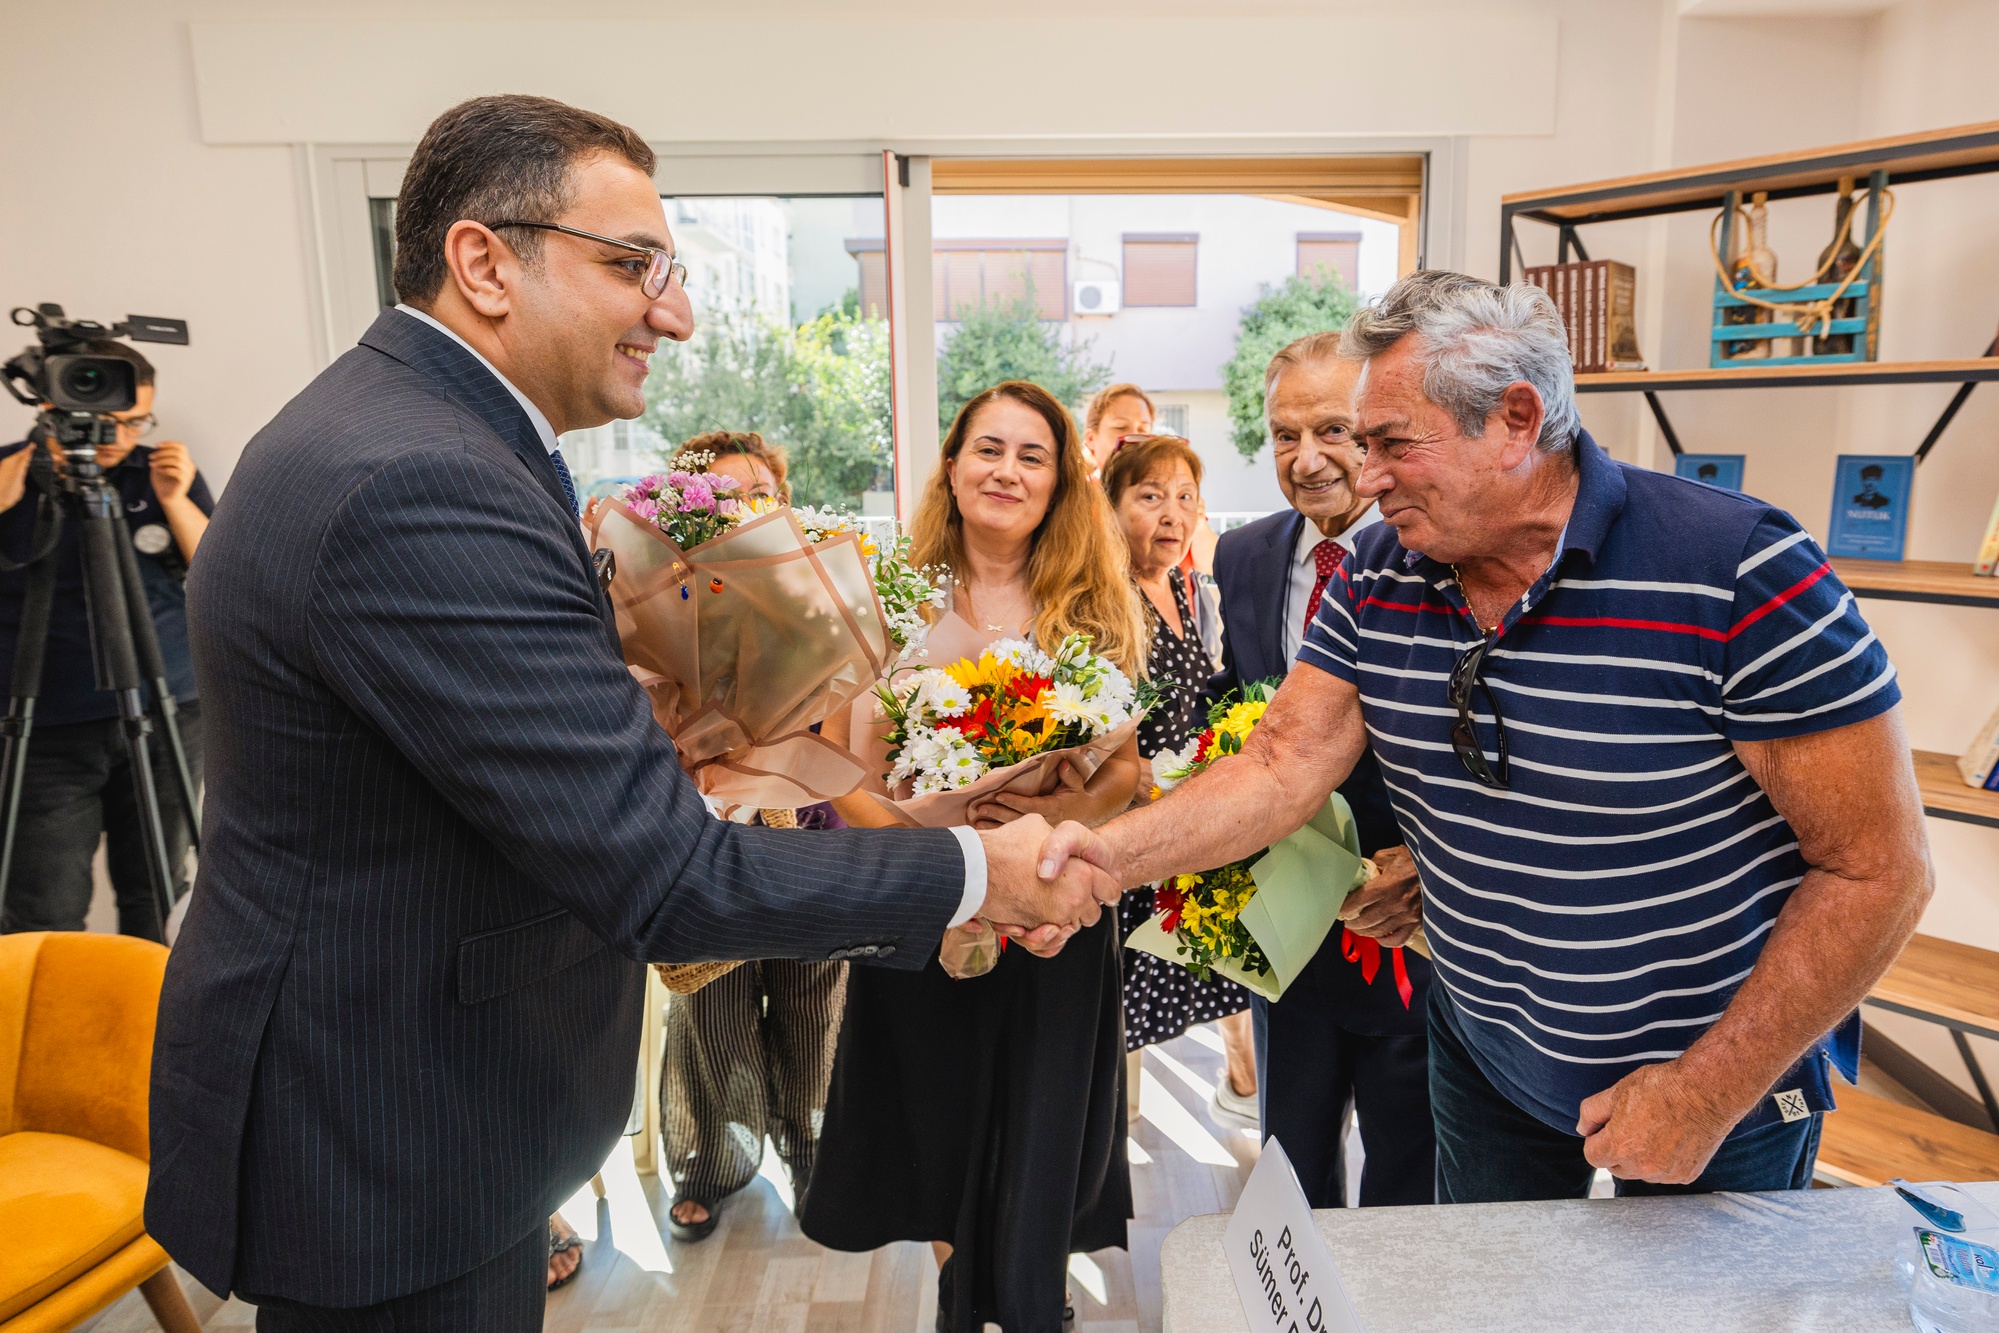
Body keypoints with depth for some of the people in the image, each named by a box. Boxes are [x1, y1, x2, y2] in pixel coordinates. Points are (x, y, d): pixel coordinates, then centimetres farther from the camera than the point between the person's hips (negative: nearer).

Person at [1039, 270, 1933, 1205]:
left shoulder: (1737, 574, -25)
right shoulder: (1378, 576, -8)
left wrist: (1711, 1092, -20)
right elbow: (1282, 768, -11)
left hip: (1726, 1079, -4)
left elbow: (1878, 868, -21)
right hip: (1485, 1054, 5)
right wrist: (1114, 855, -26)